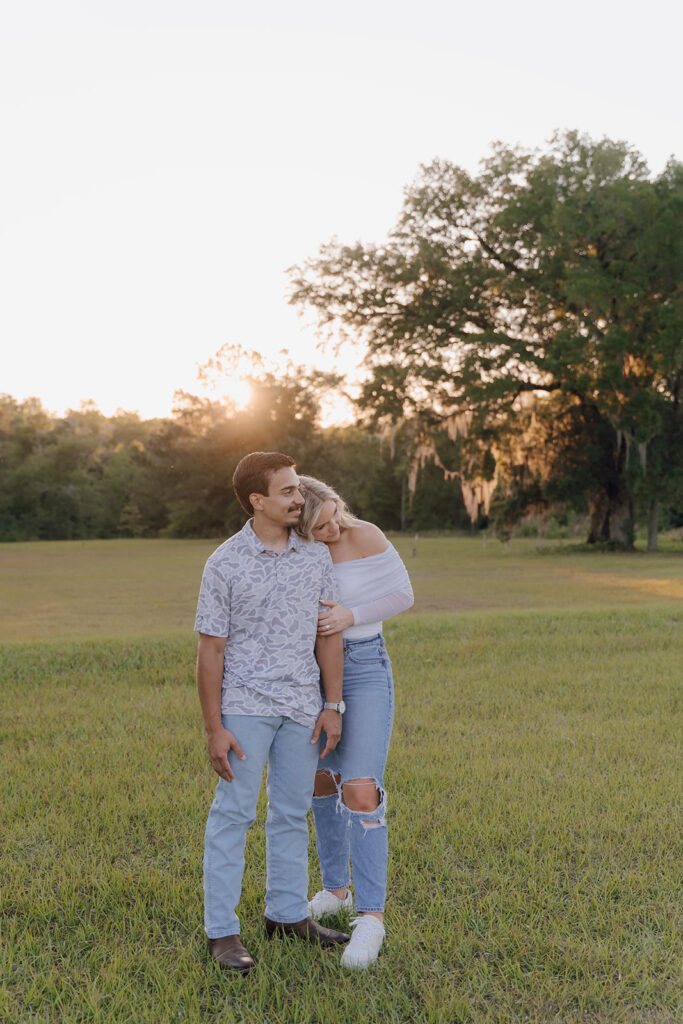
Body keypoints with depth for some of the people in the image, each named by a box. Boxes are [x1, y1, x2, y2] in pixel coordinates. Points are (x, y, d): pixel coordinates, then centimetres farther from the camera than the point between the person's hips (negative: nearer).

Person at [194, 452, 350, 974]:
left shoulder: (317, 555, 2)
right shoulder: (225, 563, -9)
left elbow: (328, 633, 7)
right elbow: (211, 649, -7)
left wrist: (333, 706, 3)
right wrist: (215, 729, -9)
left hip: (302, 704, 4)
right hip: (246, 701, -4)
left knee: (293, 812, 13)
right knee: (233, 812, -2)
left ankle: (288, 913, 28)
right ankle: (222, 930, 9)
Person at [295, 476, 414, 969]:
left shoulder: (365, 536, -16)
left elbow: (403, 595, -9)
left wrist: (352, 617, -24)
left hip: (365, 670, -5)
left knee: (360, 793, -13)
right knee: (323, 784, 14)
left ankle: (370, 918, -4)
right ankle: (336, 888, 33)